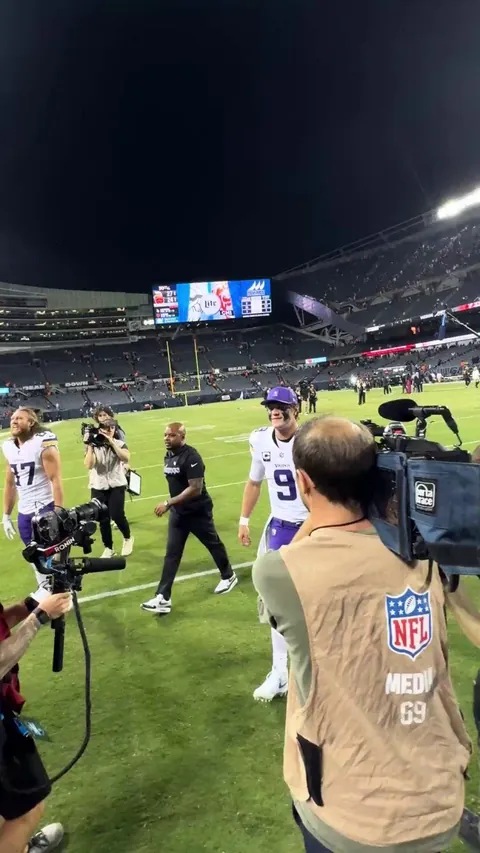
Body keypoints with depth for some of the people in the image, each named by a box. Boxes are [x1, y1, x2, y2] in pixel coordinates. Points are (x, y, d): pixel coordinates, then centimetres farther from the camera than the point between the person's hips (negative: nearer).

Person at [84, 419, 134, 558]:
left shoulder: (119, 444, -1)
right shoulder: (94, 446, 1)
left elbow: (126, 458, -22)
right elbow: (89, 465, -13)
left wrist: (112, 443, -25)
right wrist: (90, 446, -18)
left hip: (116, 486, -2)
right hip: (98, 487, 2)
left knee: (117, 515, -13)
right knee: (103, 519, 4)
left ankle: (128, 538, 17)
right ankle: (108, 548, 22)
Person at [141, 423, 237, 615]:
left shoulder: (191, 457, -24)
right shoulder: (168, 456, 3)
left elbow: (195, 489, -29)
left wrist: (168, 503, -29)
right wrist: (172, 505, 14)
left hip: (198, 511, -7)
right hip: (178, 512, 7)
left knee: (213, 544, 14)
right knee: (172, 553, 4)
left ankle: (228, 576, 39)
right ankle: (163, 598, 7)